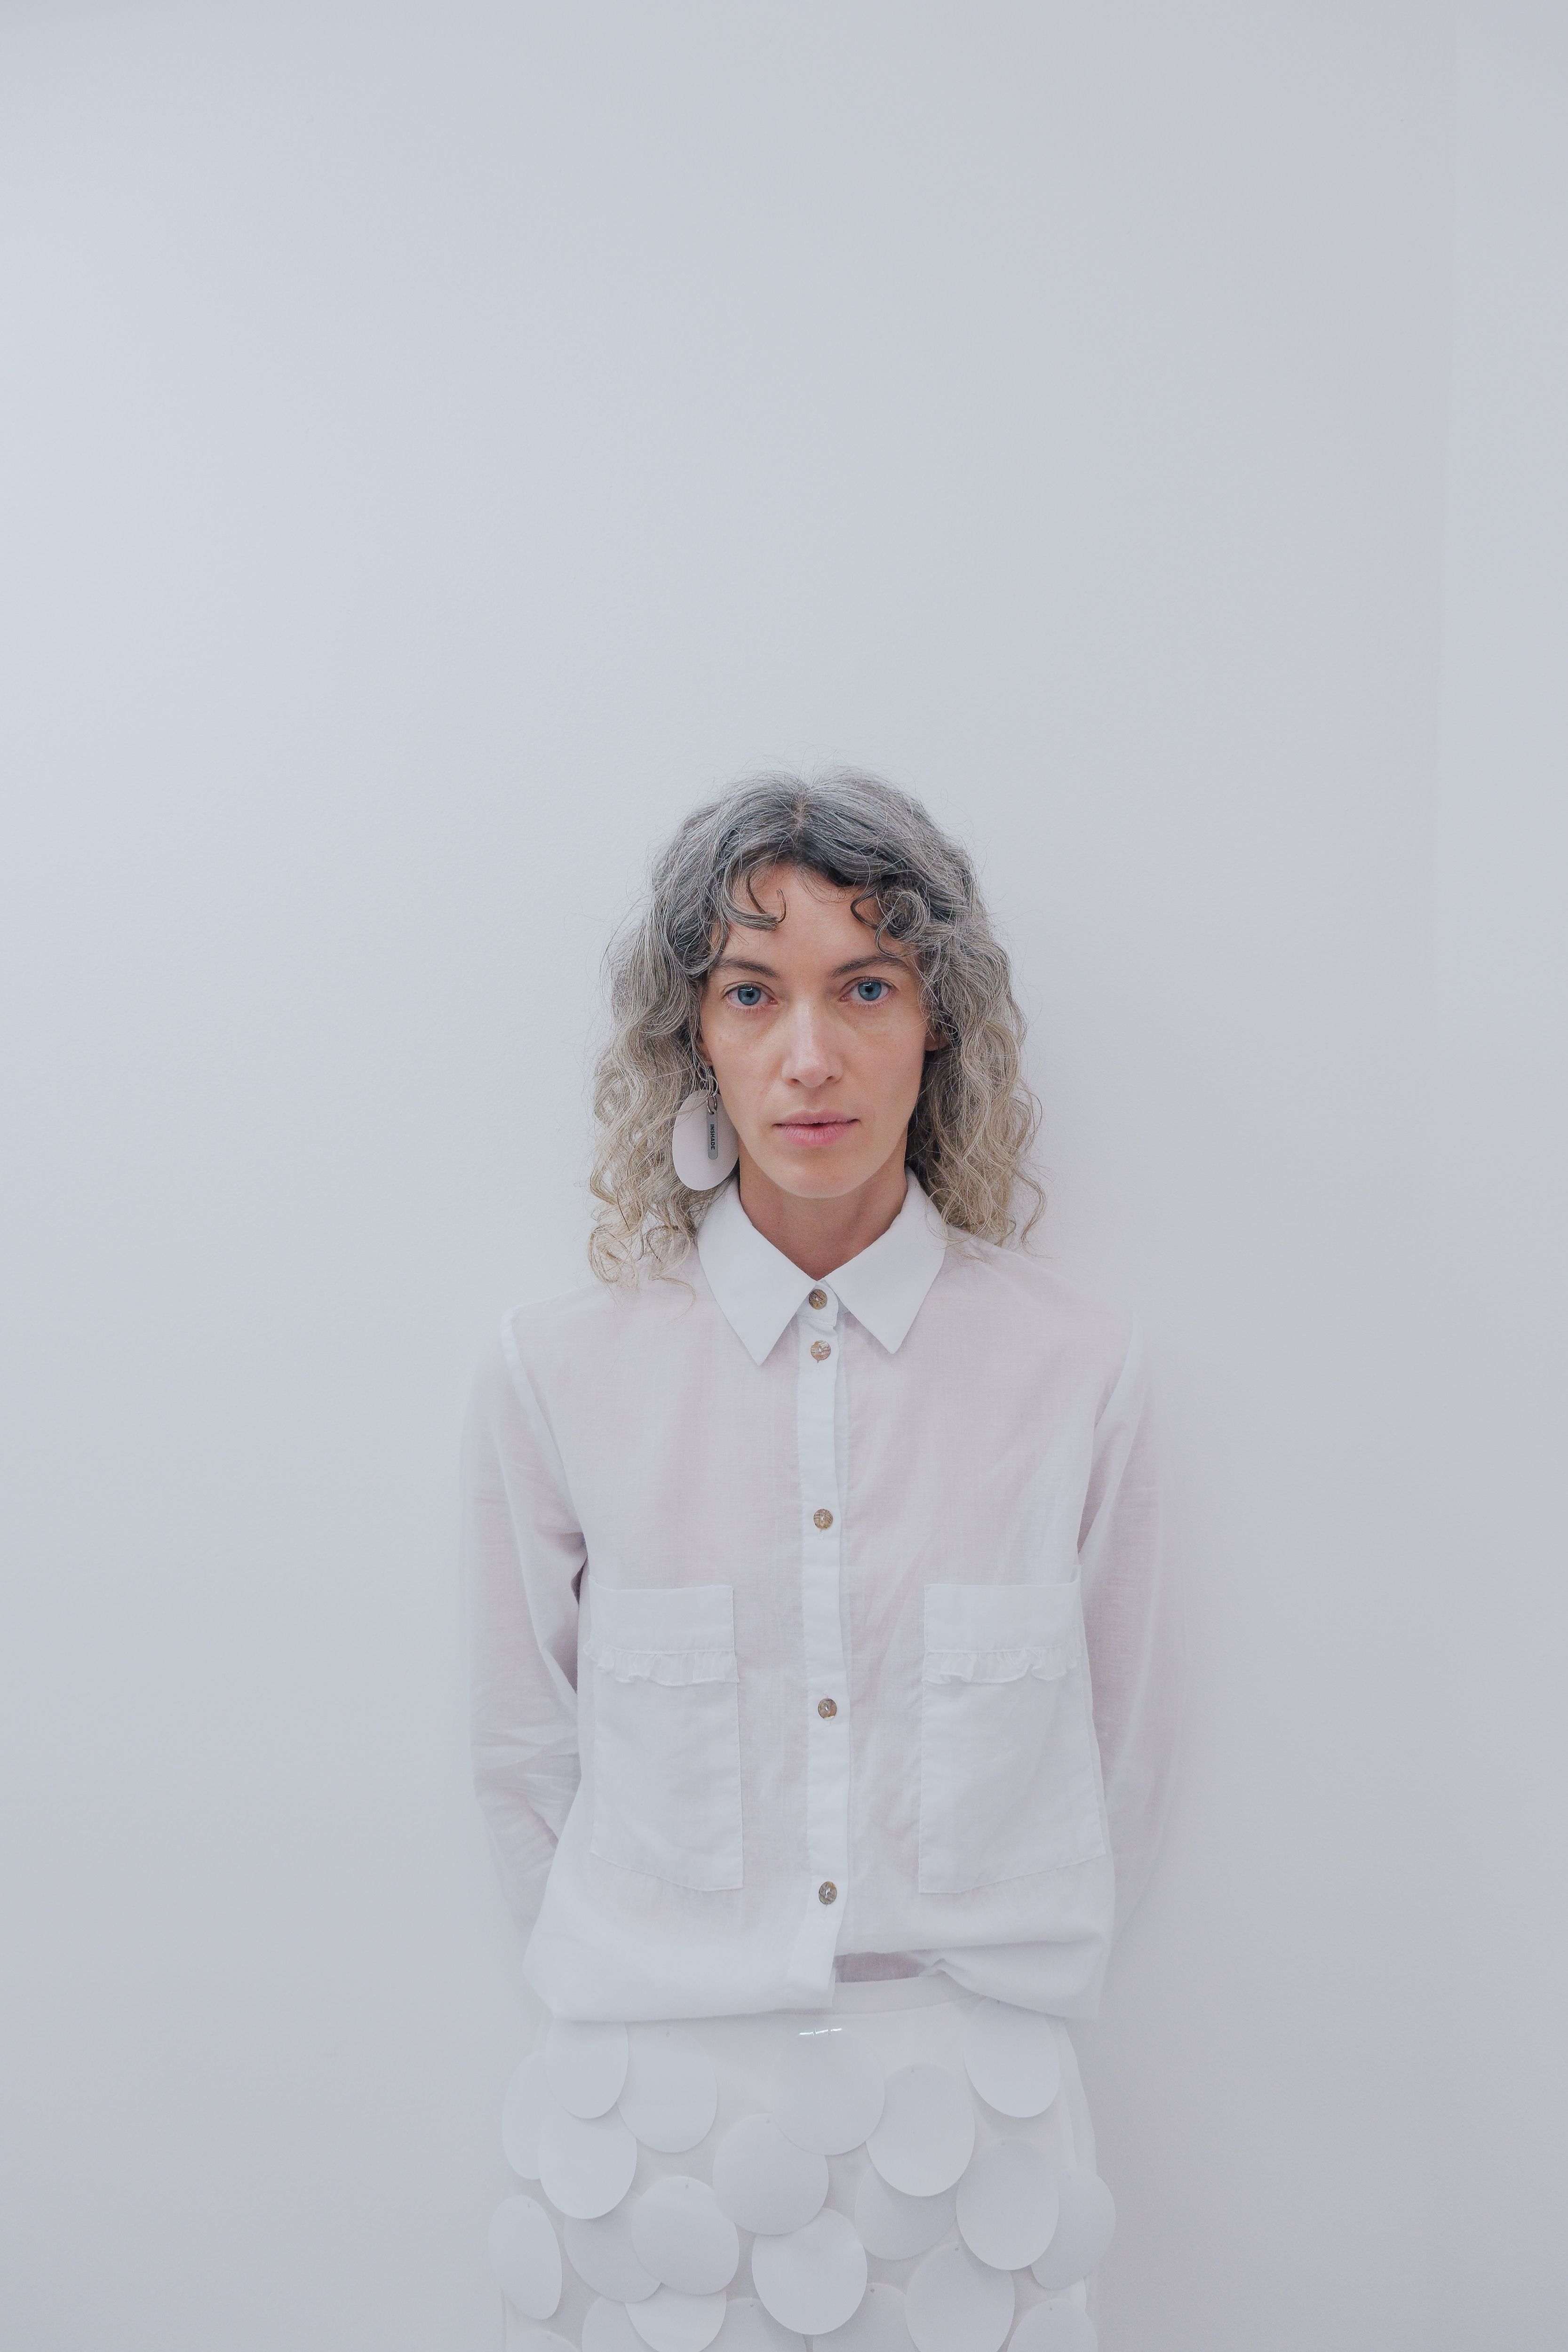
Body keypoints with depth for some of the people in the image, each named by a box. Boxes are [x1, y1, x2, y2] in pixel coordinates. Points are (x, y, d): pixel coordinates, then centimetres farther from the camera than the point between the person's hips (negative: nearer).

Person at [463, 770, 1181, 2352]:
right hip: (654, 2119, 0)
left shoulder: (1077, 1371, -7)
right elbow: (523, 1758, 3)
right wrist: (655, 1998, 8)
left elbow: (1121, 1756, 3)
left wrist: (984, 2005, 9)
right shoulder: (560, 1372, -8)